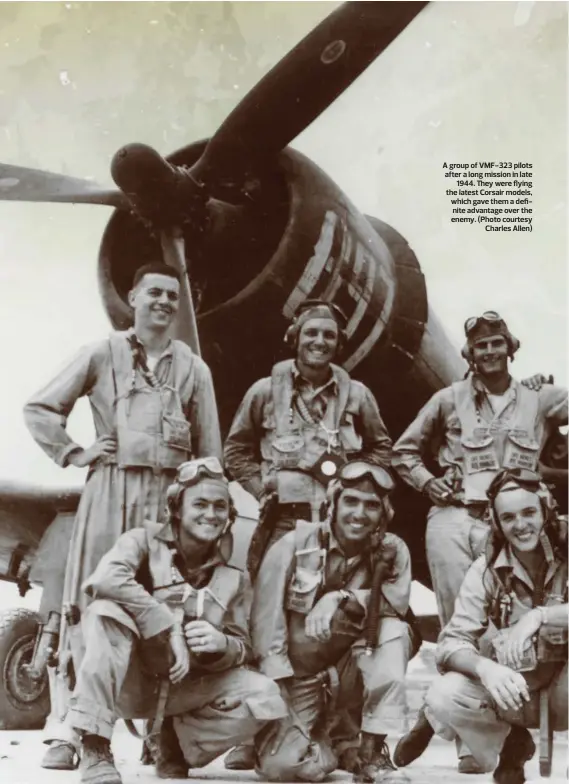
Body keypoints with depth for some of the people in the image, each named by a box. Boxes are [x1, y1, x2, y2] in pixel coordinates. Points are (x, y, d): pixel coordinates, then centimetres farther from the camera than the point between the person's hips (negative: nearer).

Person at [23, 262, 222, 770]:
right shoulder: (102, 355, 9)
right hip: (110, 490, -1)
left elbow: (209, 450, 13)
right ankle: (65, 731, -1)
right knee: (87, 605, -4)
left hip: (170, 495, 2)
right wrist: (74, 454, 0)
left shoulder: (193, 369, 13)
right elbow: (39, 409, 10)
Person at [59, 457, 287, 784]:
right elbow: (104, 579, -29)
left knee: (264, 696, -19)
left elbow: (243, 650, 4)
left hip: (186, 688, 4)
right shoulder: (145, 540, -7)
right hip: (129, 681, -3)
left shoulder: (234, 578, 4)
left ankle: (178, 741, 6)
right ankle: (94, 748, -27)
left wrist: (221, 645, -22)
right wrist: (170, 631, -30)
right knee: (105, 613, -31)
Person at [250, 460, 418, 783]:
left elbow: (399, 601, -20)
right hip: (297, 674, -1)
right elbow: (266, 620, -12)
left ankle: (371, 749, -14)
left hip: (352, 671, 1)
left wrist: (342, 598, -31)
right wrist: (279, 690, -17)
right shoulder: (295, 544, -12)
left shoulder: (393, 550, -6)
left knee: (394, 633, -28)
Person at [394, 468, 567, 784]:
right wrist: (485, 667, -35)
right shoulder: (487, 570, -8)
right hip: (519, 689, 2)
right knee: (443, 696, -23)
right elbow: (452, 642, -15)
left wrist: (540, 615, -37)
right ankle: (510, 746, 7)